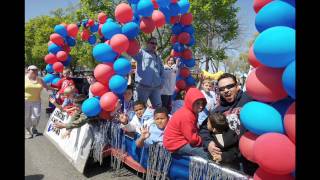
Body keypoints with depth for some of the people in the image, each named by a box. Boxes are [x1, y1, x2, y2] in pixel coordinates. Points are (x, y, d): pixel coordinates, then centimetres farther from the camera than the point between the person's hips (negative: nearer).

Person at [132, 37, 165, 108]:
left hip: (156, 87, 5)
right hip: (143, 86, -5)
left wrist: (161, 81, 12)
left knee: (158, 107, 9)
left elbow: (161, 71, 25)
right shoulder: (142, 53, 3)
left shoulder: (158, 58, 22)